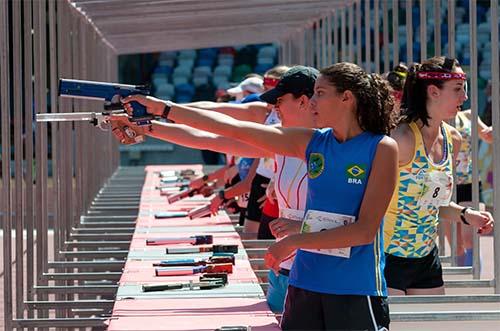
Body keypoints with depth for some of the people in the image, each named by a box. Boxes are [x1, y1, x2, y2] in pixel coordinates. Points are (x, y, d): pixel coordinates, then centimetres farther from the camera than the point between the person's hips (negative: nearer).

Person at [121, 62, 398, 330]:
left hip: (356, 291, -5)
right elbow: (234, 128, 8)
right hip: (305, 286, 5)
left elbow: (365, 230, -12)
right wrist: (163, 109, 7)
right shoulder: (312, 142, 8)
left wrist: (294, 241, -12)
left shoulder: (381, 148, -7)